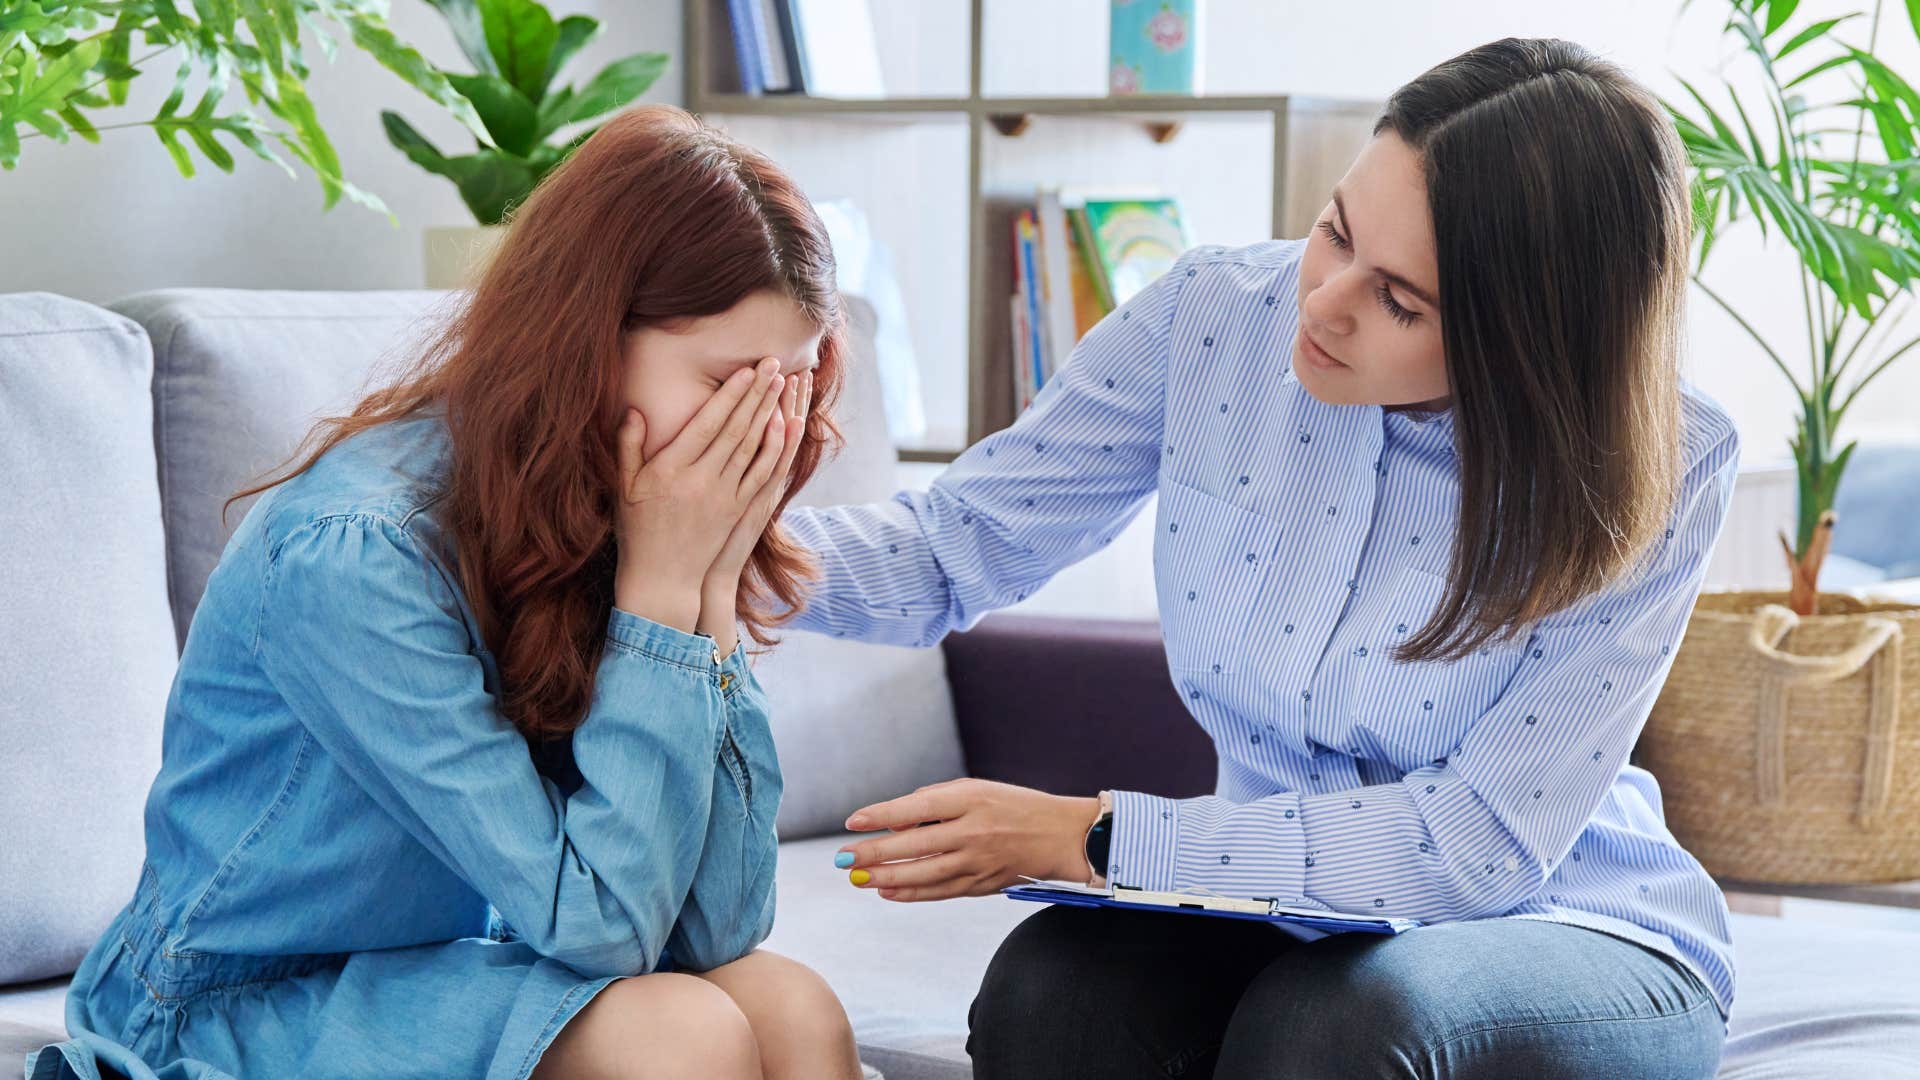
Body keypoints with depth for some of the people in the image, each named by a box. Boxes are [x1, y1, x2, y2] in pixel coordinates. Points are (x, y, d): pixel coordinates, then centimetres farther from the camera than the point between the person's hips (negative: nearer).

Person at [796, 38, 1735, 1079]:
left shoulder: (1656, 476, -20)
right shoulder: (1217, 317, -10)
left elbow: (1481, 843, -22)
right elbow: (955, 545, -1)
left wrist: (1088, 837, -25)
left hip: (1572, 941, -3)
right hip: (1273, 911, 3)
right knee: (1048, 994, -30)